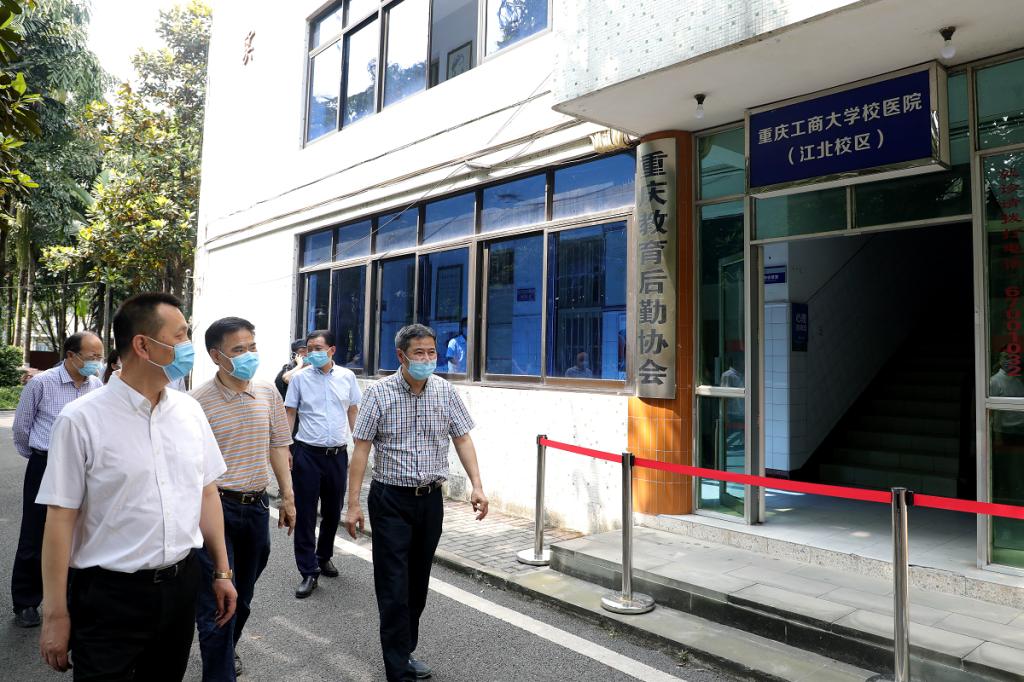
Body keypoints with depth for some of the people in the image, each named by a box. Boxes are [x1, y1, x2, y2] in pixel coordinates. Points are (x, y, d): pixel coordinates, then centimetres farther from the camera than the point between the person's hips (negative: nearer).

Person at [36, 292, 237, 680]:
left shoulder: (190, 410, 1)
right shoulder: (81, 419, -13)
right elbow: (61, 518, -10)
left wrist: (222, 572, 10)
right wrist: (55, 614, -8)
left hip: (182, 586, 5)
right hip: (110, 595, -5)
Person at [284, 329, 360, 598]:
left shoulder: (347, 377, 3)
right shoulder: (299, 378, -1)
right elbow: (290, 414, 3)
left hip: (338, 454, 2)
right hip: (307, 453, -2)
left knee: (333, 511, 14)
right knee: (305, 513, 0)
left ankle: (324, 556, 36)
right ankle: (309, 572, 9)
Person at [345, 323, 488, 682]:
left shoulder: (445, 391, -1)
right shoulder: (379, 393, -9)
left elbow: (462, 439, 2)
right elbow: (361, 449, -8)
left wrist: (477, 485, -9)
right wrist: (353, 504, -11)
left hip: (430, 499, 4)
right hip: (391, 500, -3)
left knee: (418, 583, 15)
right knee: (394, 587, 0)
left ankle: (404, 650, 32)